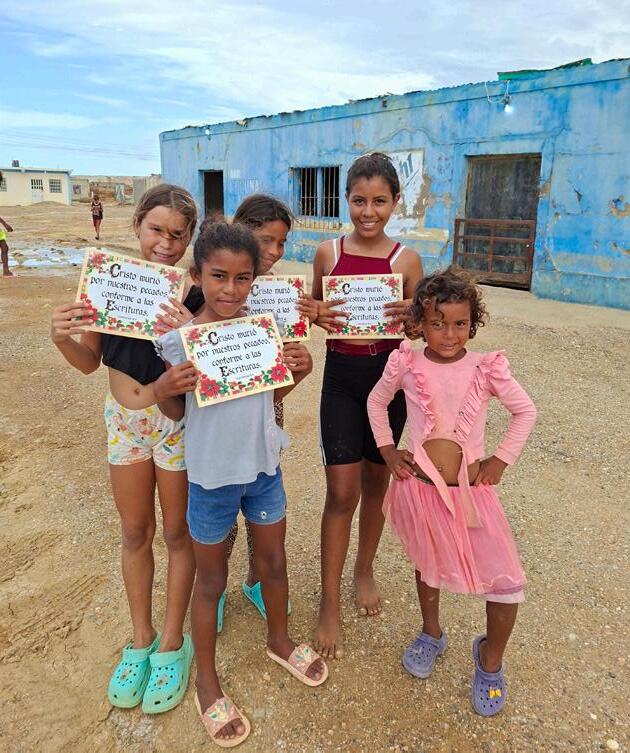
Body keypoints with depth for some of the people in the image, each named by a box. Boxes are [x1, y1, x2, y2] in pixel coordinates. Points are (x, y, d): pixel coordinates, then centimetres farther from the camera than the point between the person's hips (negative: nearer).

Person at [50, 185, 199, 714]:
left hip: (178, 421, -3)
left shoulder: (195, 292, -15)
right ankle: (141, 639, 39)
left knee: (177, 533, 13)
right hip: (124, 419, 4)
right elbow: (89, 361, 1)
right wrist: (62, 336, -19)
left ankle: (173, 641, 34)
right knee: (136, 533, 17)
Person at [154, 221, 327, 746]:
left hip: (263, 466, 3)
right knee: (211, 580, 15)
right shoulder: (180, 341, -16)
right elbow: (177, 413, -5)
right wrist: (165, 389, -26)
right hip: (212, 474, -3)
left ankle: (279, 639, 51)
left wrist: (297, 372, -11)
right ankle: (207, 683, 38)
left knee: (273, 562, 21)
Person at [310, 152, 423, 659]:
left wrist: (409, 316, -21)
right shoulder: (328, 252, -1)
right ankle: (330, 603, 14)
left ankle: (365, 570, 39)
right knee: (342, 492, -1)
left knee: (376, 483, 15)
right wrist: (317, 314, -13)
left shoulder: (406, 260, -4)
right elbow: (314, 309, 9)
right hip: (341, 376, 0)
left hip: (388, 376, 1)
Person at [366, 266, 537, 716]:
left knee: (507, 582, -2)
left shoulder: (486, 369, -10)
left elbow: (525, 411, 3)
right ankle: (431, 634, 50)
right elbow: (377, 402, 9)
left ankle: (490, 660, 28)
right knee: (427, 564, 22)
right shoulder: (406, 364, -8)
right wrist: (387, 450, 2)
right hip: (419, 486, 1)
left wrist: (501, 460, -3)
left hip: (471, 490, 0)